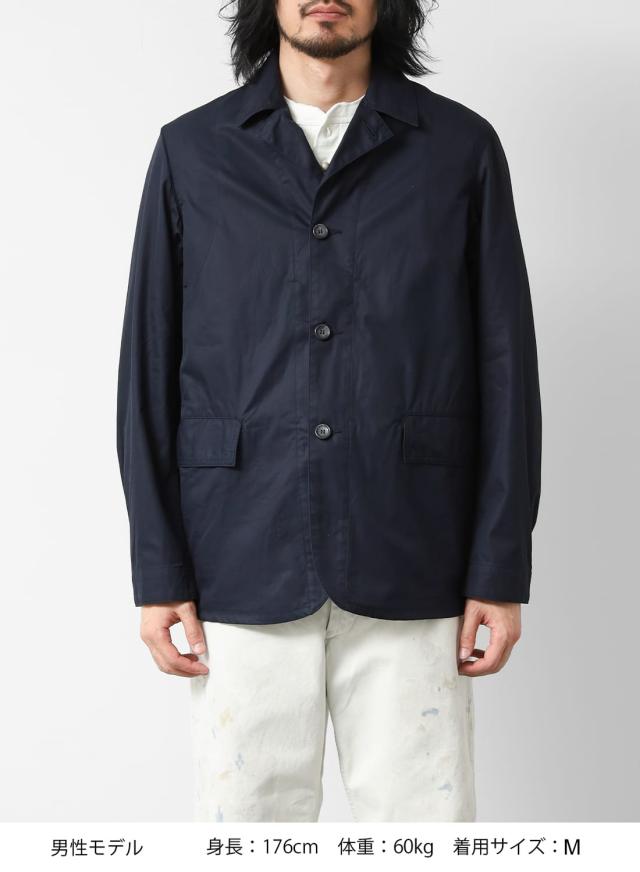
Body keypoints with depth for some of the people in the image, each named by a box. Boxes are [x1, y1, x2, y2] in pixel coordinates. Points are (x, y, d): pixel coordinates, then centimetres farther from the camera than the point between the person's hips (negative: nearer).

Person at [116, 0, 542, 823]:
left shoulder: (462, 146, 4)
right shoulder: (191, 151, 6)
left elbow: (505, 368, 3)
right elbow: (149, 370, 4)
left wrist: (501, 570, -2)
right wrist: (158, 571, -1)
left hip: (408, 569, 0)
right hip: (245, 567, 1)